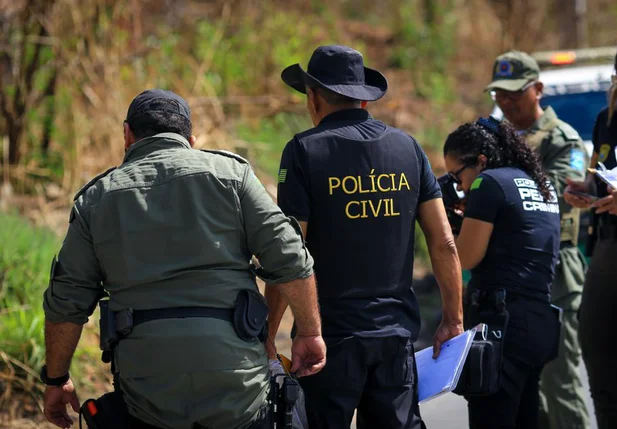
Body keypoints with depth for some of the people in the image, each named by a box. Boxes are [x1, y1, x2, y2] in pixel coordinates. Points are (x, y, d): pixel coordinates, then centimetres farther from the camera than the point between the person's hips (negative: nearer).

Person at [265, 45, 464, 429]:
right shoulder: (407, 147, 6)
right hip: (397, 331, 4)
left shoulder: (305, 151, -7)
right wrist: (453, 318, 11)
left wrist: (267, 333, -6)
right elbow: (444, 244, 4)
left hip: (331, 331, -4)